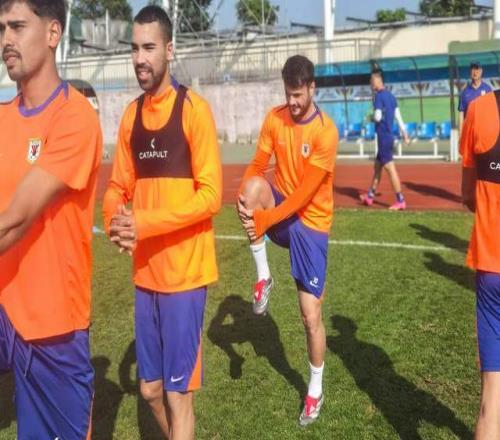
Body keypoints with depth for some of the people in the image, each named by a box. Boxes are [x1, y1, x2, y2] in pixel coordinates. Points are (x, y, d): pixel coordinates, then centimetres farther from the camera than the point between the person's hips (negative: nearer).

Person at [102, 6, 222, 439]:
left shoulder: (194, 109, -11)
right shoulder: (131, 115, 9)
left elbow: (211, 195, -16)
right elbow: (118, 188, 12)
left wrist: (144, 223, -22)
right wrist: (116, 221, -10)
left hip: (184, 272, -6)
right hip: (145, 272, 6)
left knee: (178, 393, 4)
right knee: (151, 388, 18)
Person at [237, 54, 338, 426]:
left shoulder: (326, 131, -19)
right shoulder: (275, 118, -3)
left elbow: (304, 194, -23)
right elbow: (257, 166, -3)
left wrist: (263, 220, -31)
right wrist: (246, 198, -24)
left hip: (310, 223, -4)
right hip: (280, 208, 4)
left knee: (312, 315, -3)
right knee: (254, 187, -30)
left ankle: (315, 390, 21)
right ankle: (263, 277, -10)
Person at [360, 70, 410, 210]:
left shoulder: (379, 95, -14)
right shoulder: (390, 95, 12)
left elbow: (378, 117, -20)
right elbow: (398, 116, 14)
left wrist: (370, 117, 3)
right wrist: (405, 134, 16)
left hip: (384, 137, -9)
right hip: (388, 136, 9)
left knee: (390, 167, -7)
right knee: (377, 166, 17)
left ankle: (400, 201, -7)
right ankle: (370, 196, 26)